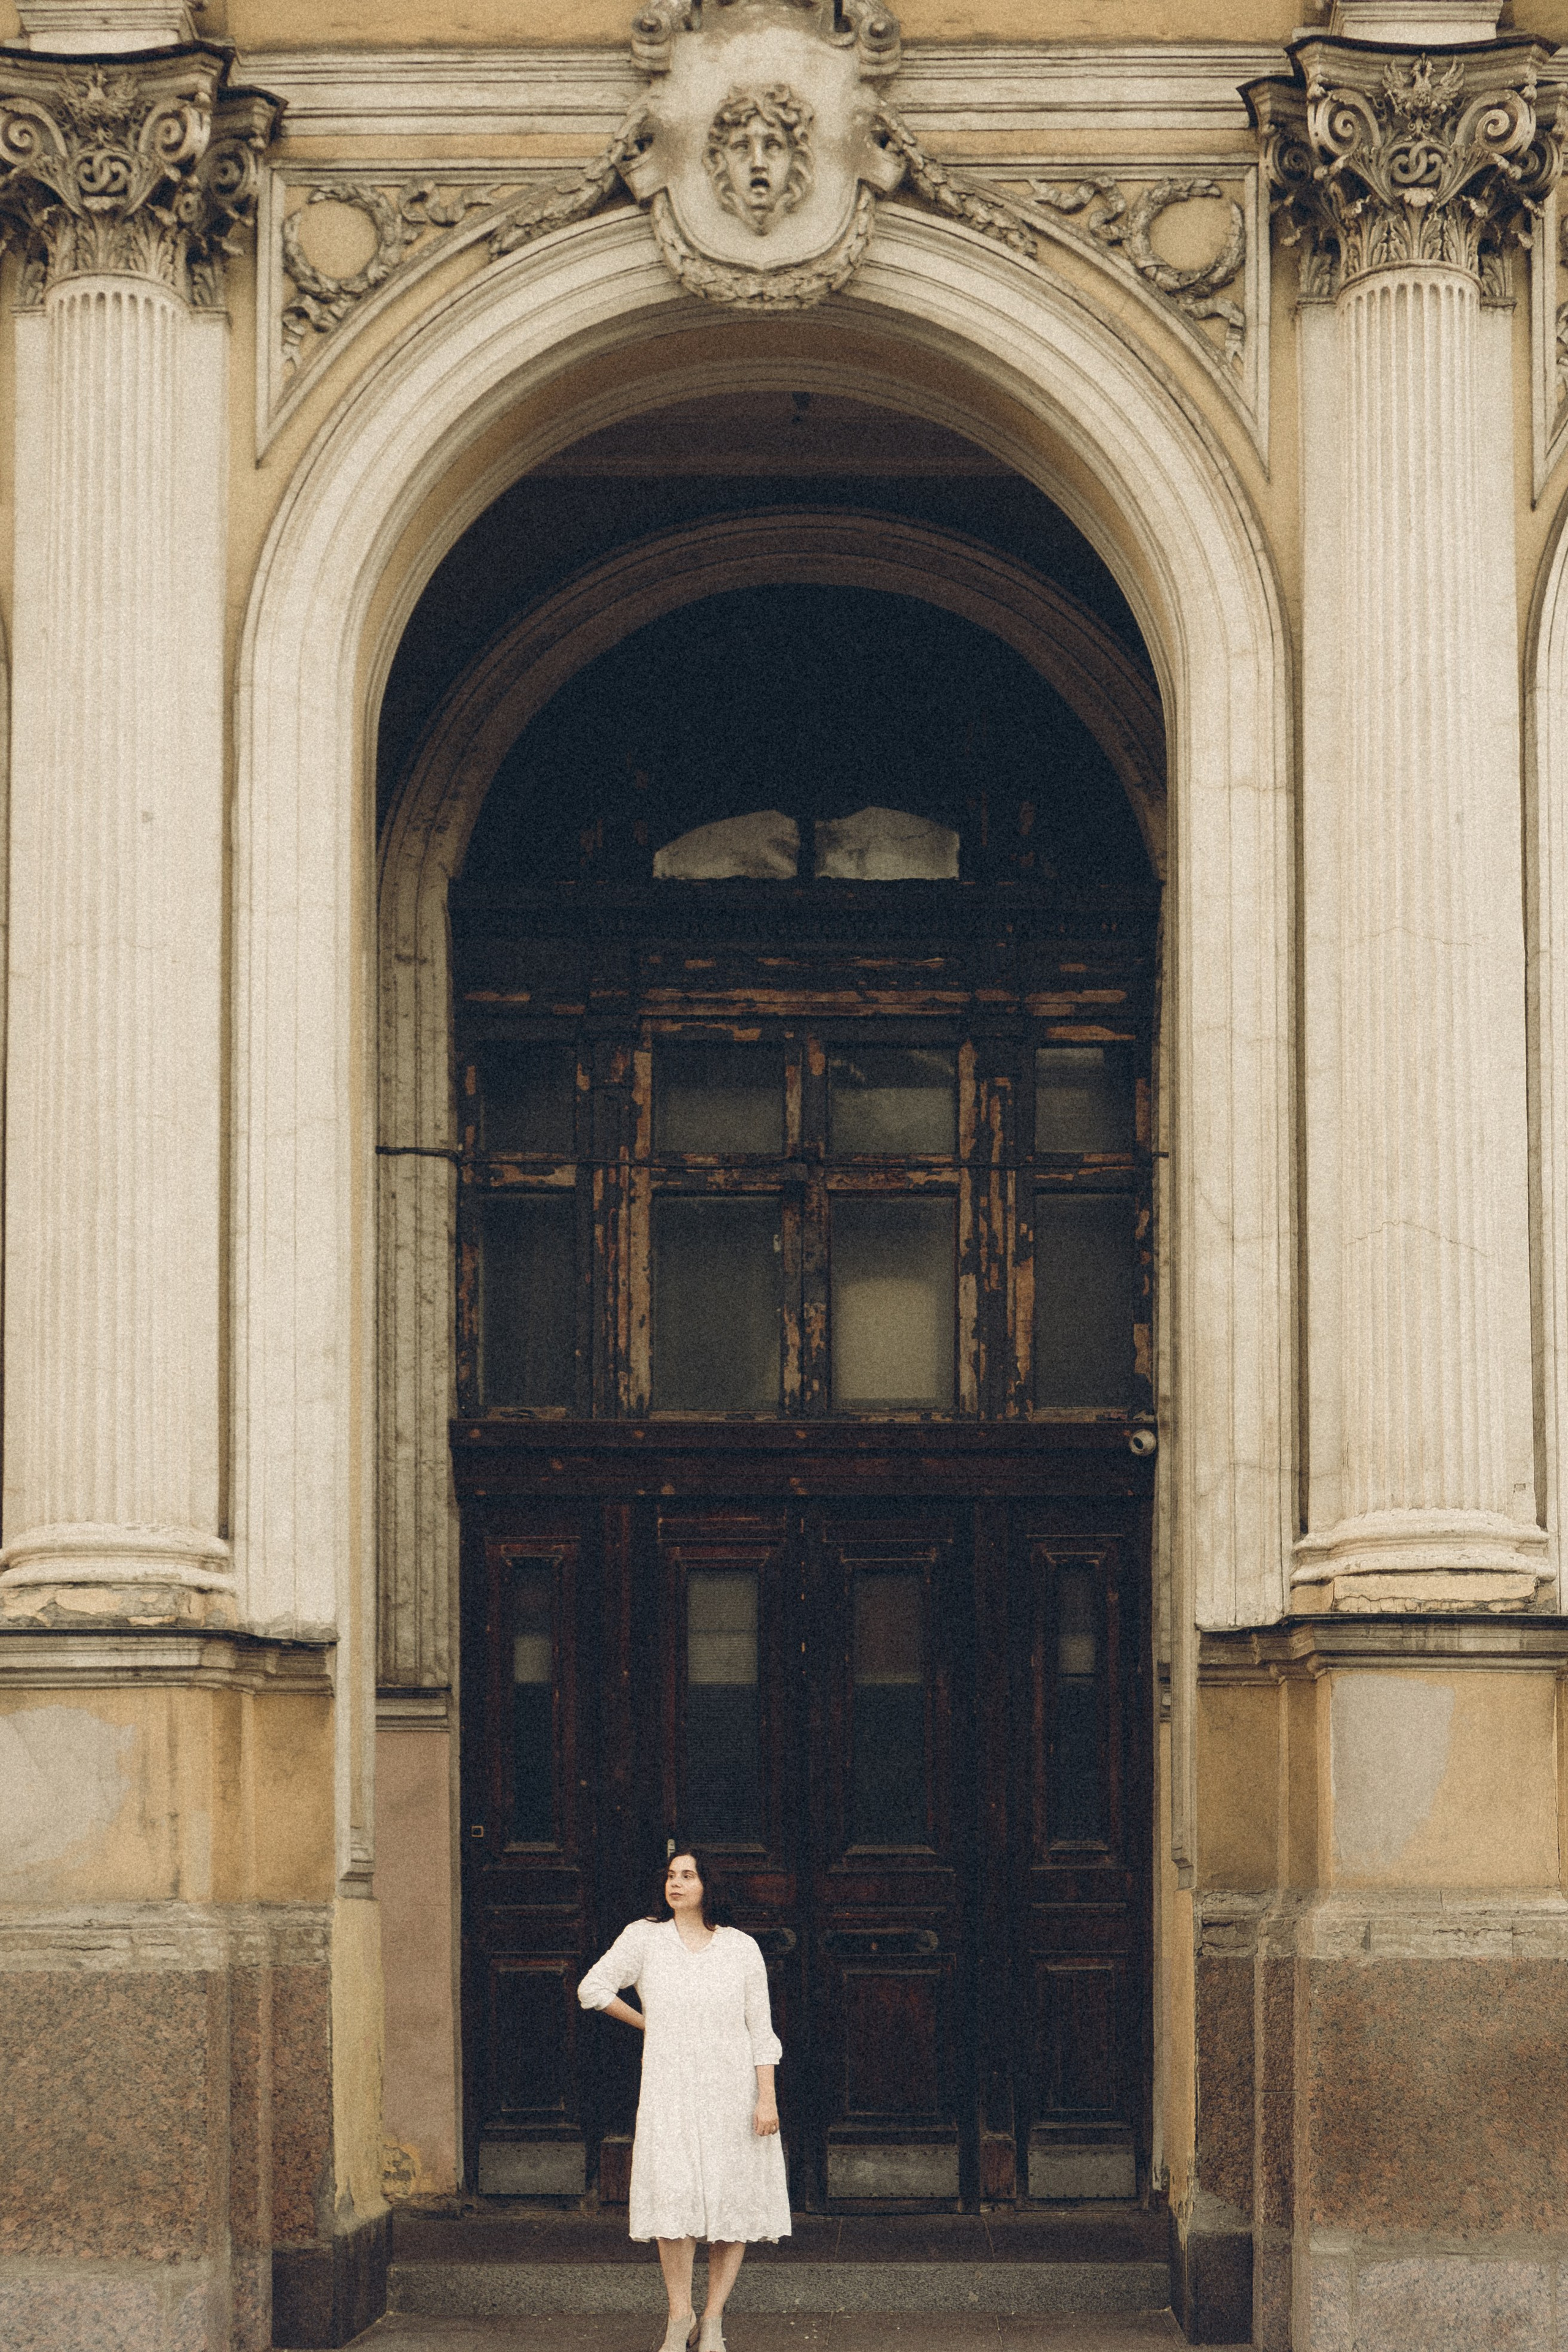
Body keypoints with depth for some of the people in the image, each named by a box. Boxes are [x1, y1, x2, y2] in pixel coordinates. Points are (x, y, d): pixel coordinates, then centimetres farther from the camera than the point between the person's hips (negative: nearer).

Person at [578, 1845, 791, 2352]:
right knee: (673, 2197, -10)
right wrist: (646, 2024, 11)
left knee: (734, 2203, 0)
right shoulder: (644, 1938, 5)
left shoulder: (740, 1948, 6)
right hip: (671, 2094, -1)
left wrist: (766, 2098, -3)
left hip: (733, 2091, 1)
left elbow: (761, 2030, 5)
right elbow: (593, 1990, 4)